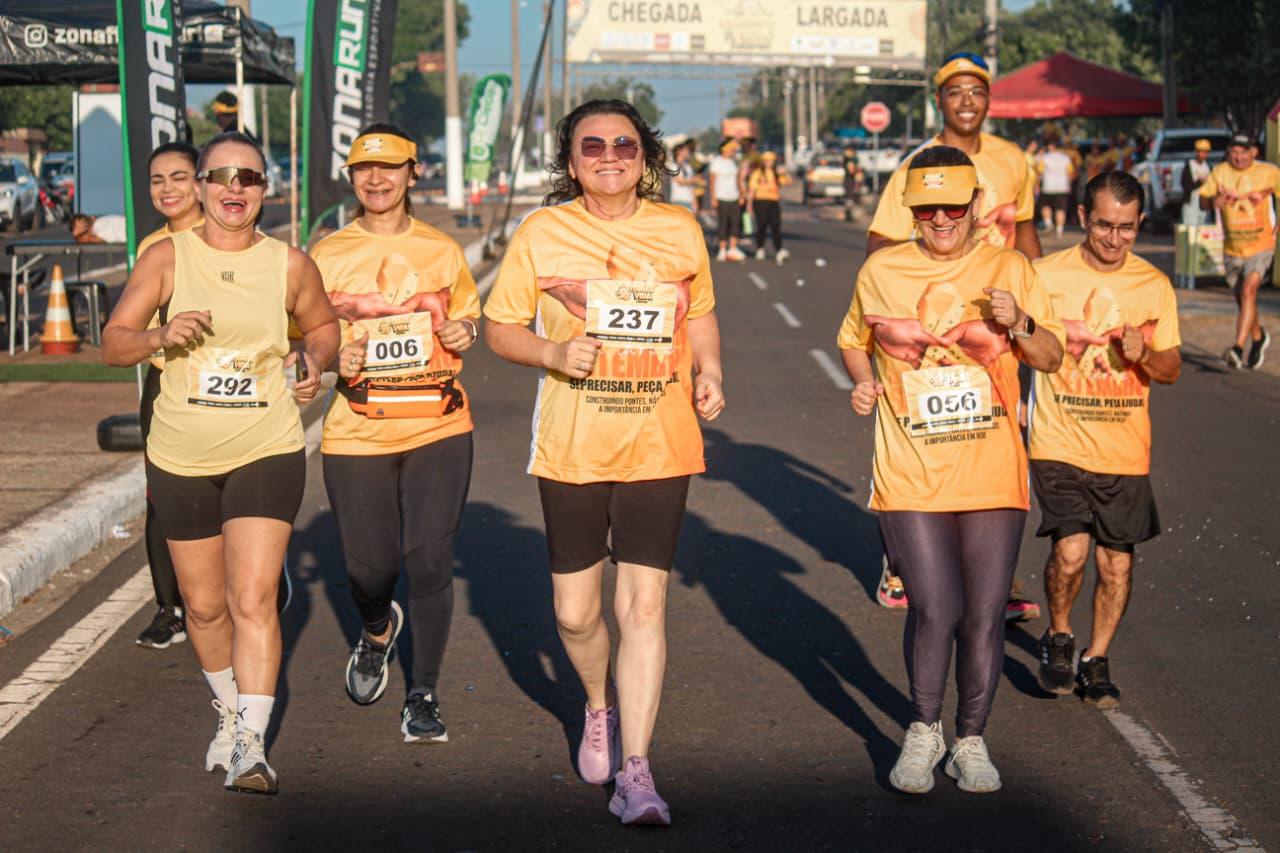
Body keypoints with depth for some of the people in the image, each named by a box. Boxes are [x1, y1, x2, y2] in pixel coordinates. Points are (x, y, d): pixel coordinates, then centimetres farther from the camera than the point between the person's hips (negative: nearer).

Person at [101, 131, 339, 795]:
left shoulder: (290, 265, -2)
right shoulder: (167, 257, -4)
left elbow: (323, 325, 16)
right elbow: (112, 343, -5)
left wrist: (314, 361, -5)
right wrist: (159, 335, -25)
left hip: (267, 453, -1)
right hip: (181, 459, 2)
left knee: (252, 601, -14)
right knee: (204, 605, 14)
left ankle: (250, 745, -11)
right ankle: (228, 714, 37)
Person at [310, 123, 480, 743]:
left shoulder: (442, 251, 8)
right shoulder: (327, 256, 4)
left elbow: (467, 317, 21)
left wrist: (463, 333, -3)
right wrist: (334, 359, -12)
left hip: (438, 427, 0)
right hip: (357, 433, 0)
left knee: (430, 561, -6)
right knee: (369, 567, 4)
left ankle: (423, 696, 8)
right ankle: (377, 633, 41)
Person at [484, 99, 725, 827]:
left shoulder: (680, 230, 4)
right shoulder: (543, 232, -1)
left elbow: (701, 314, 19)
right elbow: (500, 327, 3)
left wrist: (710, 372, 0)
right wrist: (554, 353, -16)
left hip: (659, 446, 0)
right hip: (572, 447, 0)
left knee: (645, 604, -7)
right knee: (576, 610, 8)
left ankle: (635, 769, -2)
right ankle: (601, 706, 40)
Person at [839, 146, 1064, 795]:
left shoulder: (1008, 269, 5)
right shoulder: (880, 271, 5)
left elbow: (1051, 359, 9)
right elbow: (853, 340, 22)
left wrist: (1019, 324, -11)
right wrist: (862, 381, 1)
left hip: (992, 475, 1)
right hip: (910, 474, -1)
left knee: (984, 615, 3)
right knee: (934, 609, -10)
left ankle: (971, 740, 23)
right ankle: (923, 731, 14)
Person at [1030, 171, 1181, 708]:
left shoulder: (1154, 286, 4)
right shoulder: (1046, 275, -3)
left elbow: (1172, 370, 10)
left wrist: (1145, 356, -12)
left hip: (1126, 449, 3)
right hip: (1060, 442, -2)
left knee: (1117, 562, 5)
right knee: (1071, 550, -15)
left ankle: (1096, 660, 26)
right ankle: (1058, 637, 14)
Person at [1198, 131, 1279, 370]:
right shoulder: (1219, 172, 0)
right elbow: (1202, 200, -3)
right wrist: (1214, 201, -25)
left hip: (1261, 245, -4)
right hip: (1232, 249, 4)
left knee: (1248, 290, -24)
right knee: (1243, 299, 16)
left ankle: (1239, 348, -30)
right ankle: (1258, 337, 45)